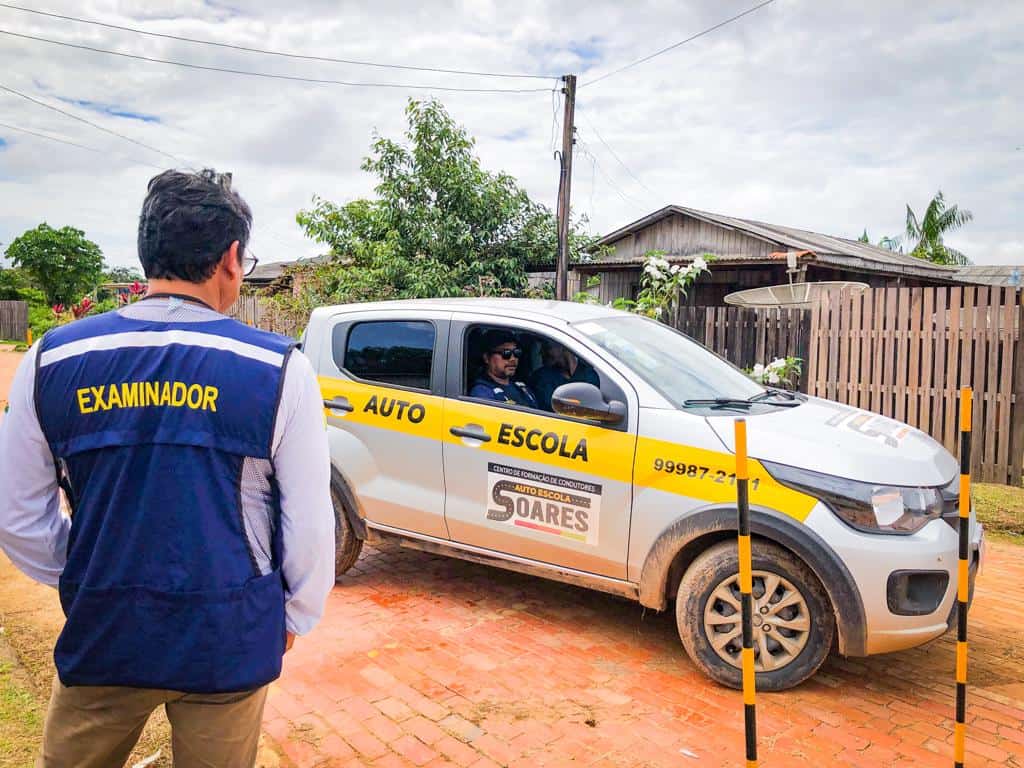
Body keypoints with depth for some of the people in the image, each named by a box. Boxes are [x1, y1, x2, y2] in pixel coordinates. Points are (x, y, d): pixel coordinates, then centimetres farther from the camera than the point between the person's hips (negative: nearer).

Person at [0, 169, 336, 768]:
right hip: (229, 643, -1)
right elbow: (311, 523, -10)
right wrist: (296, 616, 7)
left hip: (101, 637, 2)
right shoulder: (278, 369, -13)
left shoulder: (52, 360, -5)